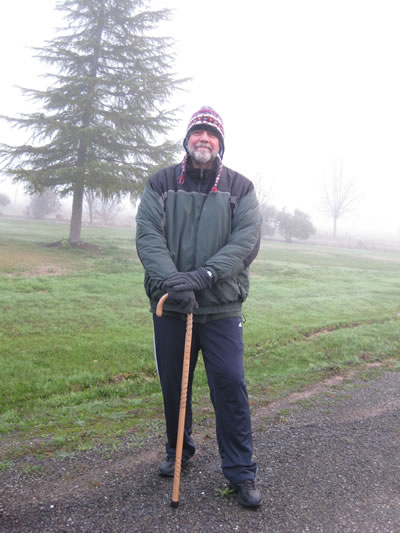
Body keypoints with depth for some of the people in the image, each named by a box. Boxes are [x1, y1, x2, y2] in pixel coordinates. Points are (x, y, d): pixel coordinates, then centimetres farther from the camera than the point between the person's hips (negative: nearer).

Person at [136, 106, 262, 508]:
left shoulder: (240, 188, 4)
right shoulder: (161, 183, 6)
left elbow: (247, 241, -8)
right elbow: (148, 235, -7)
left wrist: (202, 276, -22)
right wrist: (170, 279, -24)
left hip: (222, 308, -1)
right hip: (169, 305, 2)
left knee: (230, 385, -3)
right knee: (172, 385, 14)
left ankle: (241, 473, 14)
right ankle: (179, 453, 38)